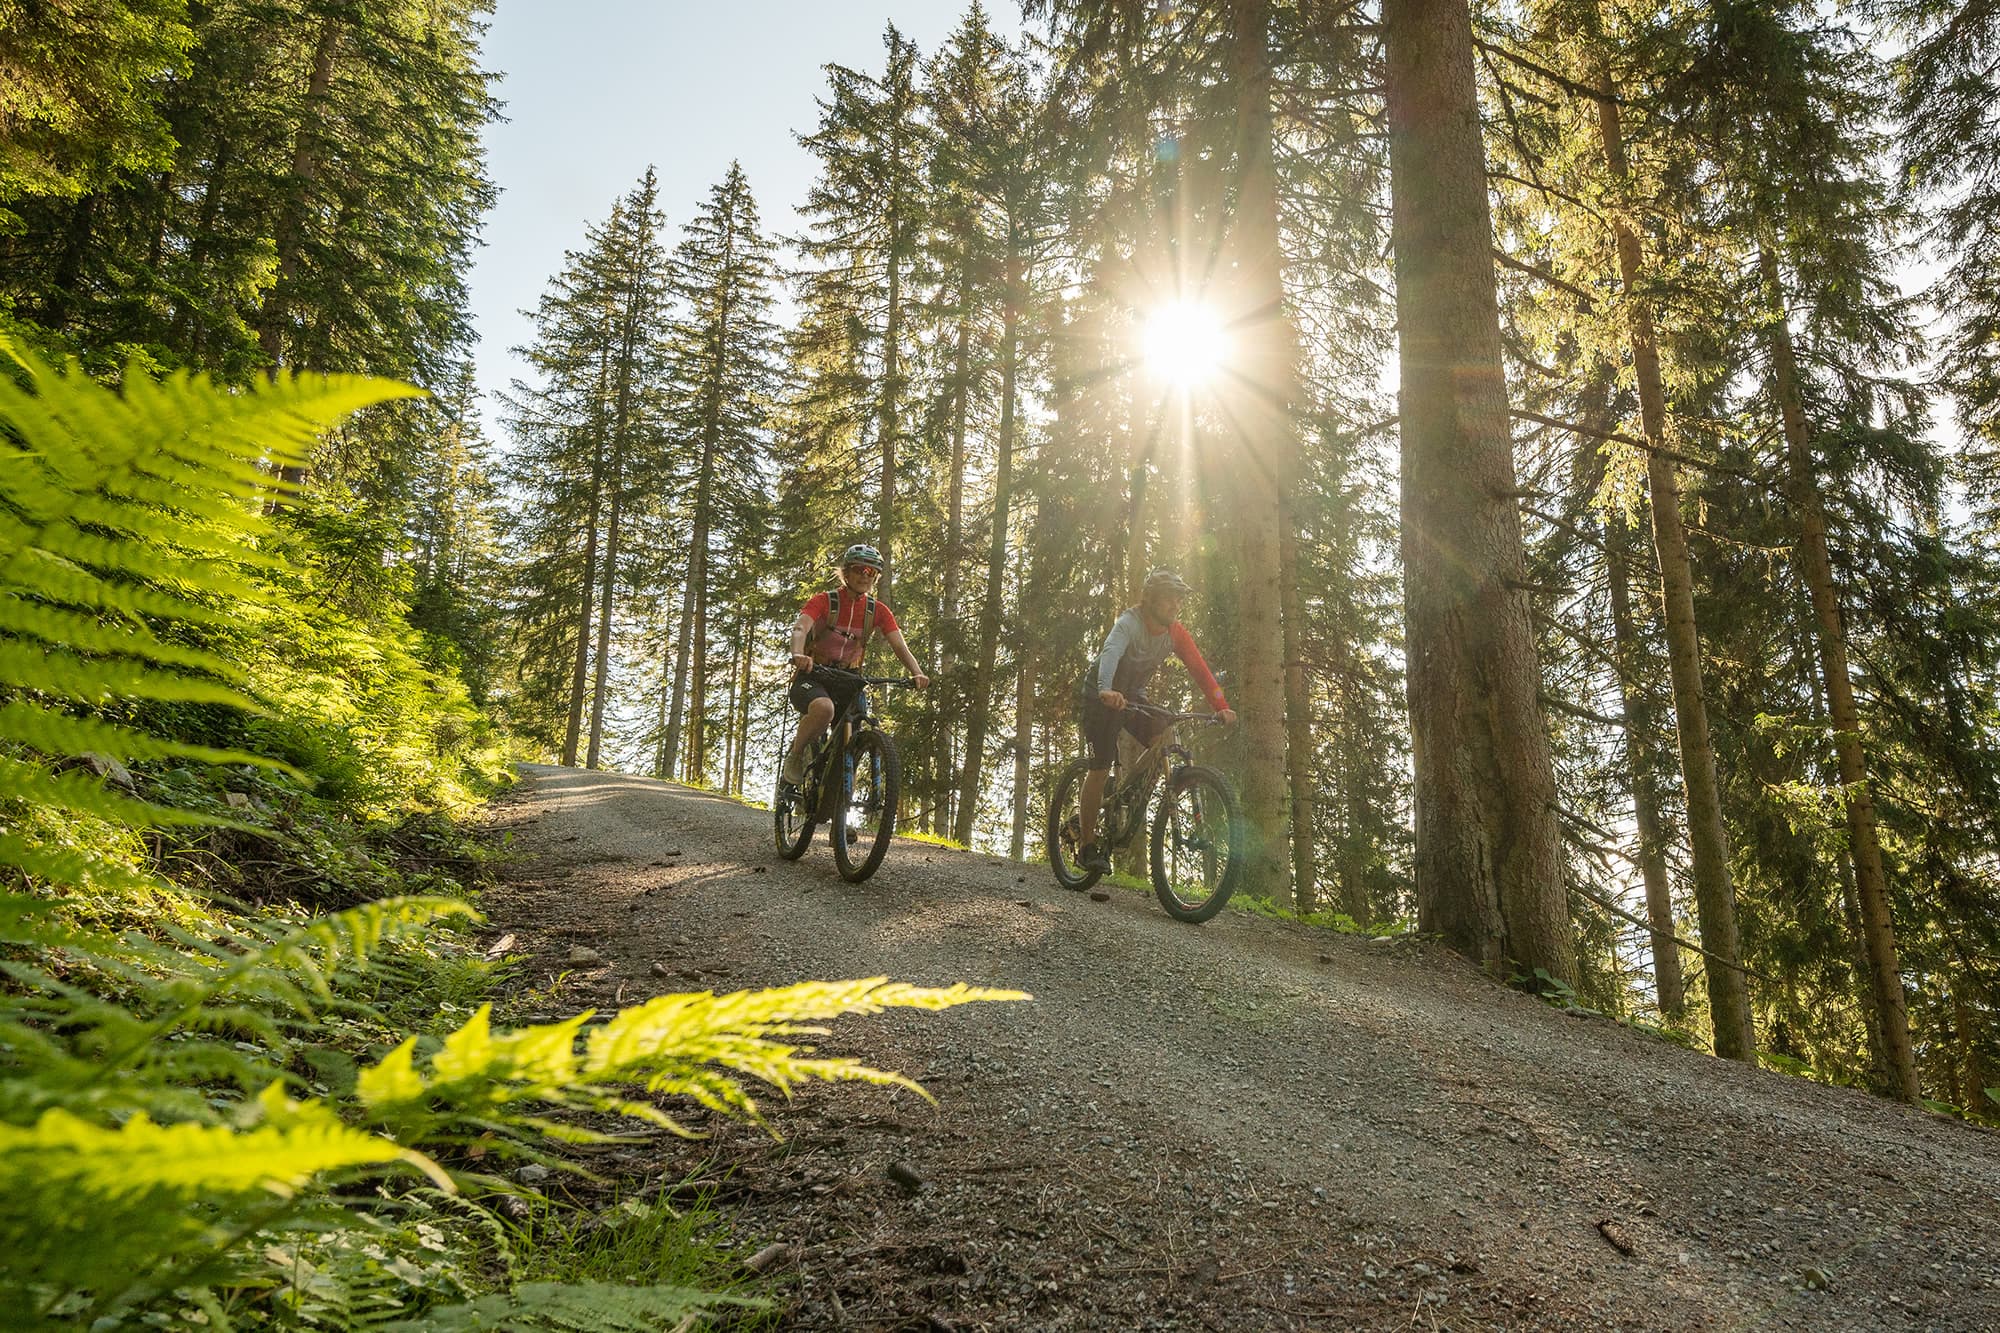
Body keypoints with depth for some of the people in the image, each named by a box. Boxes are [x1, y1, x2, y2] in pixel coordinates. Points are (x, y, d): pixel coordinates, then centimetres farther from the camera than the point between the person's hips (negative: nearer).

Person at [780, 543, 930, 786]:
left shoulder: (877, 609, 2)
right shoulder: (823, 601, -10)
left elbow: (900, 645, -8)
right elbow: (800, 628, -27)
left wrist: (918, 674, -27)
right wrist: (798, 655, -50)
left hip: (847, 681, 4)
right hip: (812, 677, -4)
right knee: (824, 708, -37)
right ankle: (795, 756, -12)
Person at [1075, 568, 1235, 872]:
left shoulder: (1176, 632, -10)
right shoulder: (1130, 622, -28)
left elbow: (1199, 668, -15)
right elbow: (1111, 652, -47)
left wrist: (1221, 707, -29)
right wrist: (1106, 690, -66)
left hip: (1133, 695, 6)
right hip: (1104, 695, -5)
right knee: (1100, 767, -11)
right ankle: (1087, 846, -1)